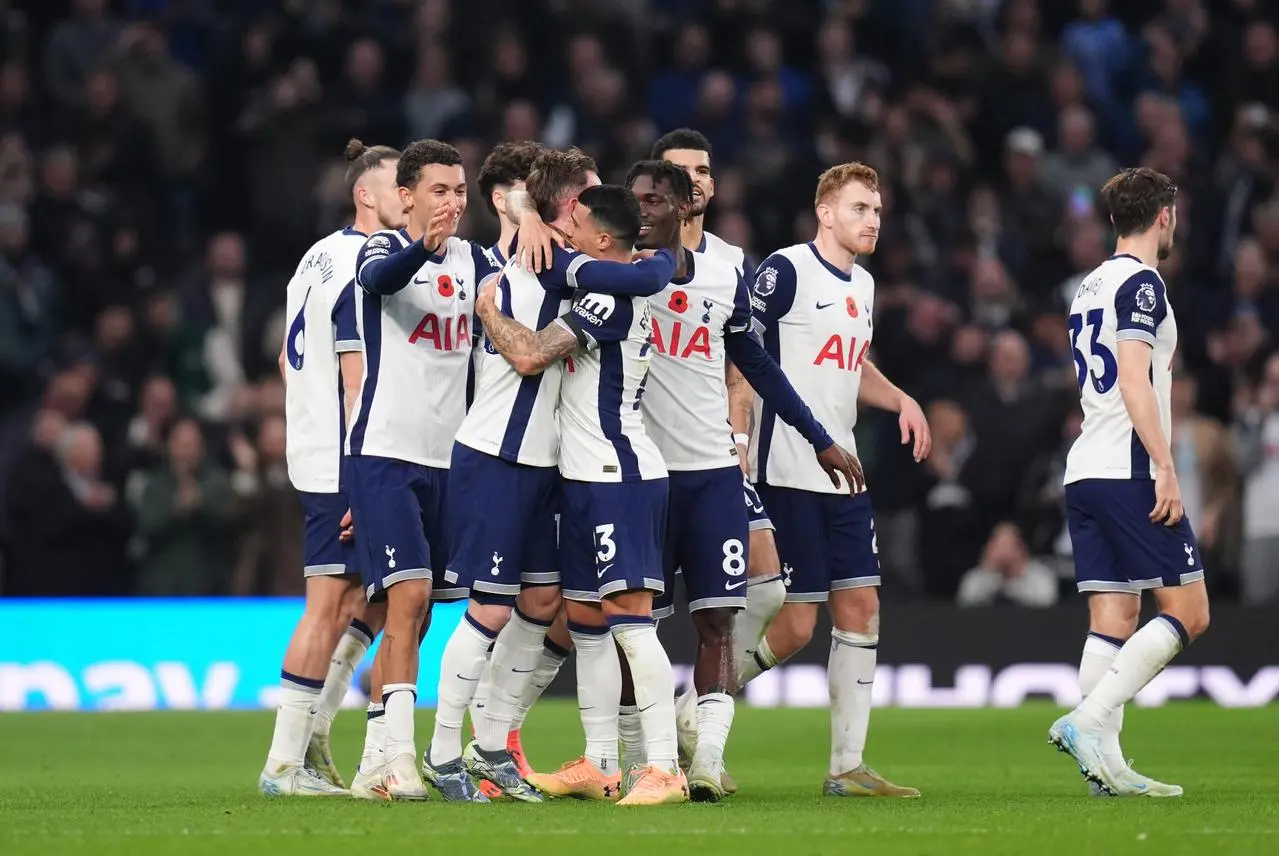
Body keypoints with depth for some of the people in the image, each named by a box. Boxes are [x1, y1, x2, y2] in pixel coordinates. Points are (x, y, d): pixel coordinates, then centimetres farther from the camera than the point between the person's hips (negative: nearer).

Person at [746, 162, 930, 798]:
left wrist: (900, 401, 13)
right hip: (787, 476, -8)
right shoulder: (786, 270, -10)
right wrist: (737, 446, -20)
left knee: (860, 610, 3)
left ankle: (847, 766, 7)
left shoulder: (863, 285, 16)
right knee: (795, 626, -8)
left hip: (842, 475, 8)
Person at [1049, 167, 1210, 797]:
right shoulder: (1140, 282, -8)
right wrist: (1165, 468, -19)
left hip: (1085, 473, 9)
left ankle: (1104, 760, -5)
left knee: (1114, 618, 4)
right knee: (1187, 610, -6)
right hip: (1130, 472, -9)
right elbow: (1134, 381, -17)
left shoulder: (1090, 287, 19)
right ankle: (1088, 720, -17)